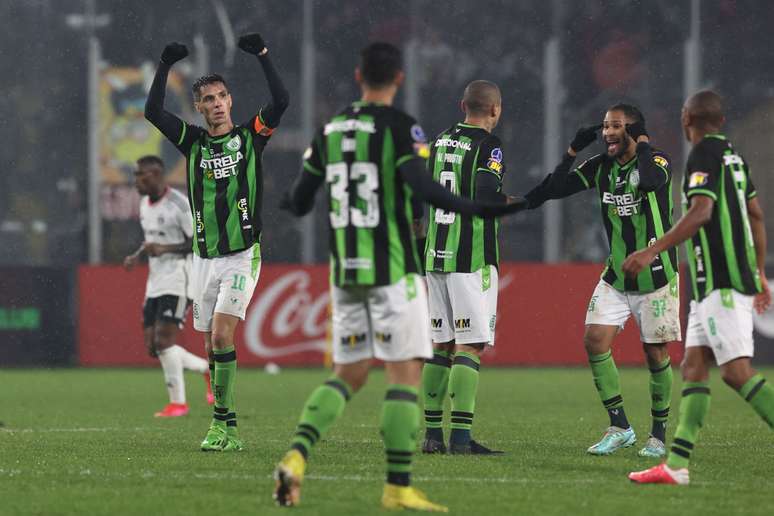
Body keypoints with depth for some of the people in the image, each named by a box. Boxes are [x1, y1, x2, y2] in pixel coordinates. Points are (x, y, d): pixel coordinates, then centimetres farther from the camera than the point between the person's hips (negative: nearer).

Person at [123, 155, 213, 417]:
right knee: (152, 346, 4)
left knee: (163, 340, -16)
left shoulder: (179, 205, -15)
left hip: (178, 280, -9)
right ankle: (208, 369, 21)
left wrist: (165, 249, -23)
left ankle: (177, 402, -5)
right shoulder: (145, 204, 12)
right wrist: (137, 255, 7)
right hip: (155, 283, 9)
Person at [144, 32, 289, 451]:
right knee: (211, 345, 5)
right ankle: (226, 431, 12)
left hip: (242, 255, -4)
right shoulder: (194, 142, 8)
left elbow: (281, 102, -12)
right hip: (204, 256, 4)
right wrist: (166, 65, -8)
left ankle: (222, 423, -16)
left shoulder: (250, 136, 2)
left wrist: (261, 55, -15)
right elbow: (153, 112, -1)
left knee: (221, 335, -18)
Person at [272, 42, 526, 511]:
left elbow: (300, 202, 15)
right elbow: (422, 187, -22)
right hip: (392, 270, -6)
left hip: (345, 270, 6)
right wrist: (482, 210, -21)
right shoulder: (401, 127, -8)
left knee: (349, 375, 13)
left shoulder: (330, 130, 10)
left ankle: (296, 456, -7)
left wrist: (286, 204, 39)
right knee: (405, 373, -2)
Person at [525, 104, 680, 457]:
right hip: (616, 276, 5)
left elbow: (650, 180, -36)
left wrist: (642, 143, -22)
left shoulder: (657, 162, -12)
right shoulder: (600, 167, 3)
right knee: (595, 339, -10)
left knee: (656, 353, 0)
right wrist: (573, 150, -7)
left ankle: (658, 434, 15)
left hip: (655, 278, -5)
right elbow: (555, 188, 0)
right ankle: (619, 428, -1)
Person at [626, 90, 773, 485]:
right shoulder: (732, 155, 16)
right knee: (694, 365, 6)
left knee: (737, 372, -12)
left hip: (719, 284, -9)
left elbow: (701, 212, -23)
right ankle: (676, 464, 2)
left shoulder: (704, 155, -10)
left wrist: (652, 252, -24)